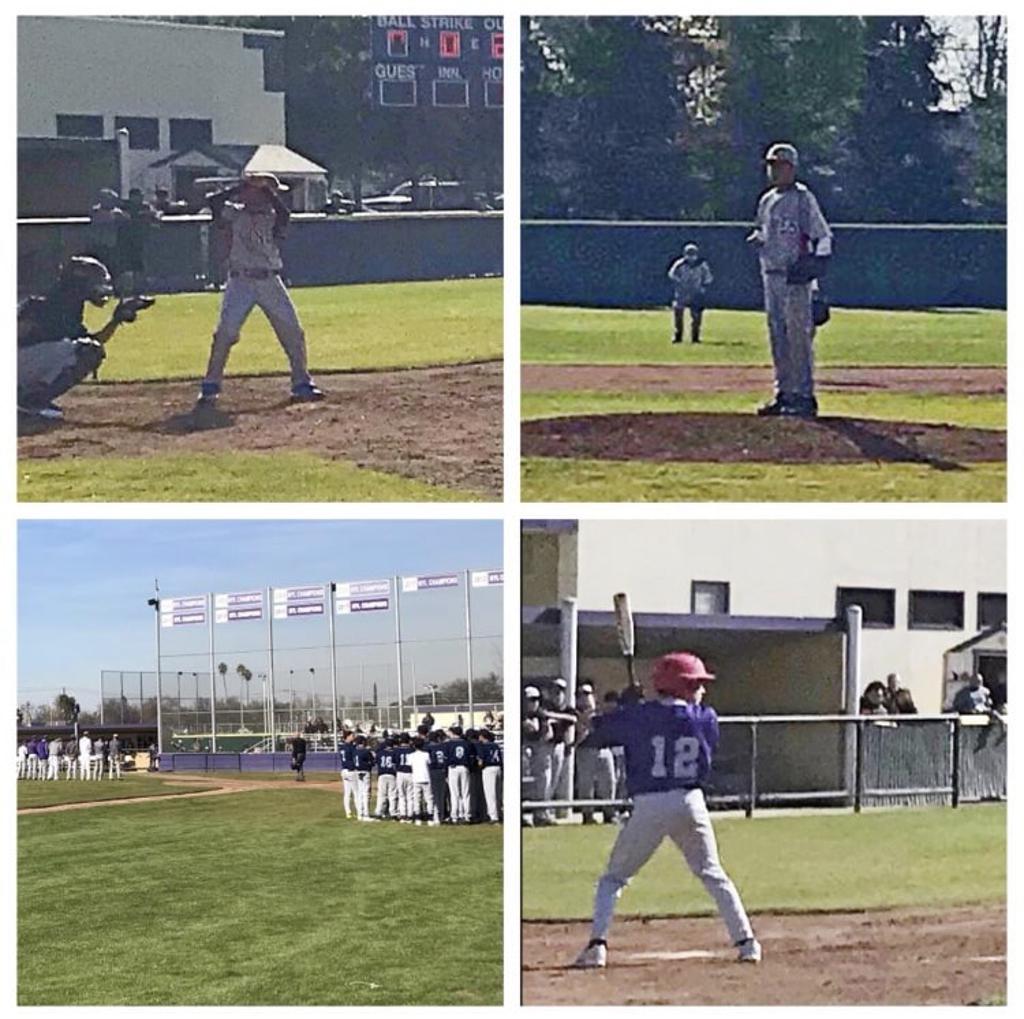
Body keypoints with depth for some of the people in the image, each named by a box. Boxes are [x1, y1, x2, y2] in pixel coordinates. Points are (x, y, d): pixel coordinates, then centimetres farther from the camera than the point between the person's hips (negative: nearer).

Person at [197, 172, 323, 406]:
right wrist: (238, 189, -6)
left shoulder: (273, 217, 10)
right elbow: (213, 202, -13)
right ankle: (211, 386, -1)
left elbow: (283, 214, -12)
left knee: (292, 331, 1)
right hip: (241, 281, -3)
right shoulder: (233, 214, 4)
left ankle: (302, 384, 11)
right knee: (225, 332, -11)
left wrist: (271, 194, -6)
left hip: (270, 281, 3)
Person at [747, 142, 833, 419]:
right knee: (777, 336, 10)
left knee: (798, 336, -9)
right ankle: (784, 393, 17)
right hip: (770, 274, 8)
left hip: (795, 275, -8)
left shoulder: (802, 198, -6)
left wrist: (818, 261, -22)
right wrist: (757, 239, 4)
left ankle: (804, 396, -8)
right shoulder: (767, 200, 16)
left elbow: (823, 235, -8)